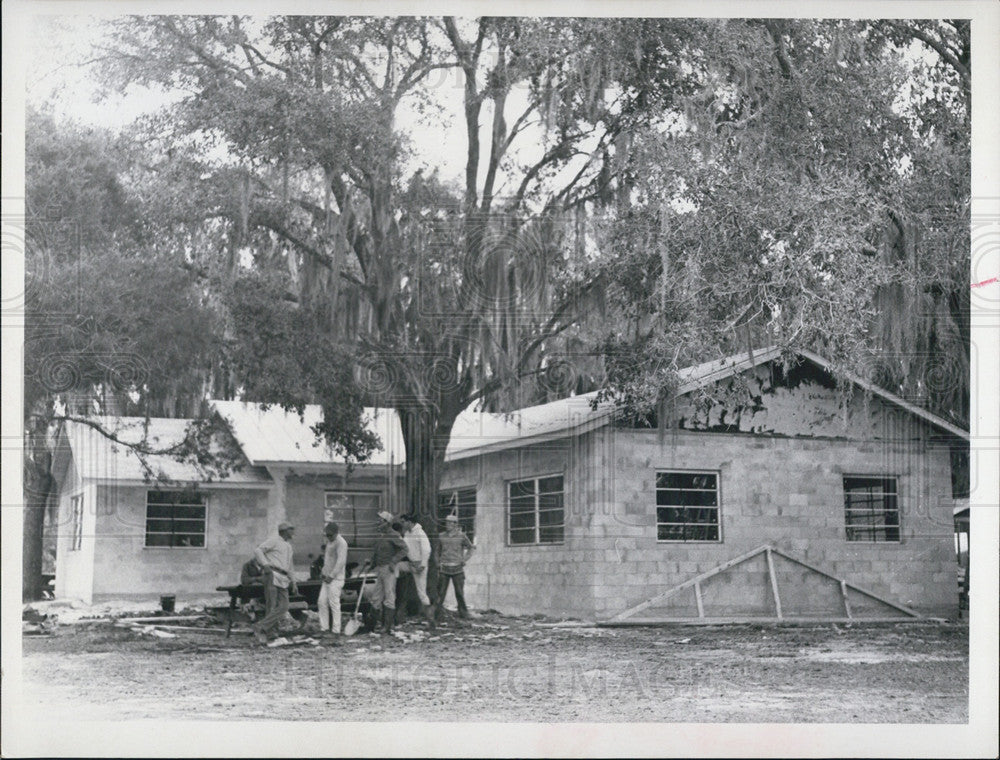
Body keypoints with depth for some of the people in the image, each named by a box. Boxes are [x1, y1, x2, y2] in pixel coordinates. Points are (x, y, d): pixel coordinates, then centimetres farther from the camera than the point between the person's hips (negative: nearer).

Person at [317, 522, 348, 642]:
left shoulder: (341, 543, -13)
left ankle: (336, 630, -3)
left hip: (336, 578, -9)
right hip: (328, 577, 9)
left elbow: (341, 561, -20)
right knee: (322, 602, 6)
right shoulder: (329, 542, 16)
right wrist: (324, 573, 14)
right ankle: (324, 628, 11)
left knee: (334, 603, -8)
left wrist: (331, 575, -19)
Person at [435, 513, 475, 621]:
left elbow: (471, 547, 12)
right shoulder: (442, 536, 7)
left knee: (459, 592, 1)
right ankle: (436, 613, 2)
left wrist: (465, 559, 2)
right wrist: (438, 563, 11)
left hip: (457, 568, -2)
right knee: (440, 592, -1)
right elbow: (438, 551, 19)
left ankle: (463, 612, 12)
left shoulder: (461, 536, -1)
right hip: (444, 568, 2)